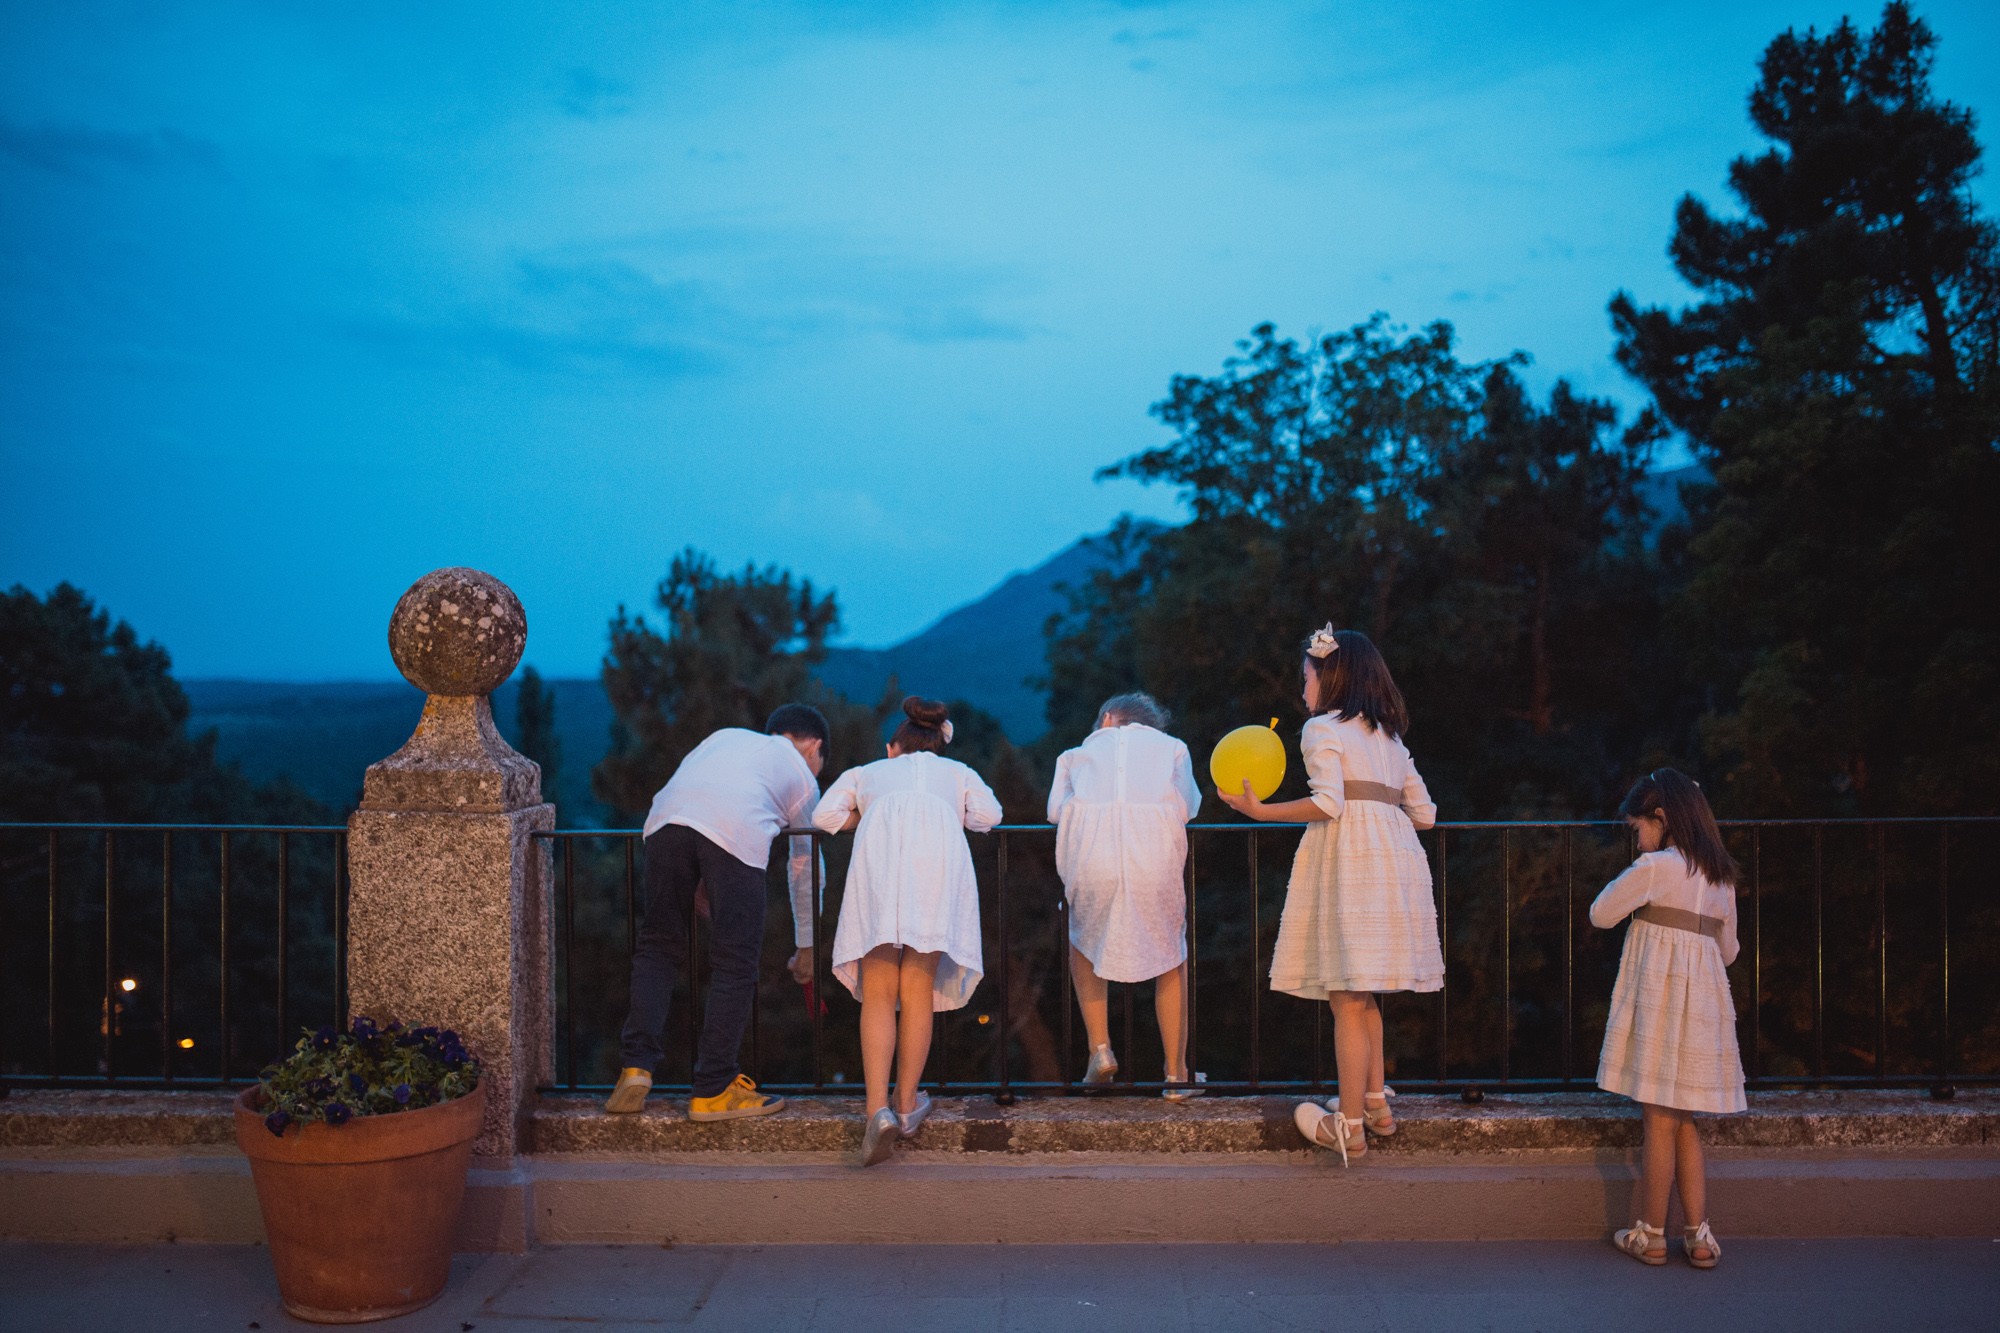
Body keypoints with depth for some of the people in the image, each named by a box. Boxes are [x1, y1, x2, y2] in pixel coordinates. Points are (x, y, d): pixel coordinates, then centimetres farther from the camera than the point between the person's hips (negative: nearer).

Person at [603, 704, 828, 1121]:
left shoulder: (727, 735, 40)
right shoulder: (802, 775, 32)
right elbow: (806, 871, 38)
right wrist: (807, 948, 49)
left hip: (665, 820, 3)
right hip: (737, 832, -3)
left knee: (657, 946, 15)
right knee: (734, 965, 7)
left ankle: (636, 1066, 7)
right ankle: (713, 1091, 10)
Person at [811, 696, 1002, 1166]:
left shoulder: (867, 772, 36)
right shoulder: (957, 771, 36)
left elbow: (825, 816, 22)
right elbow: (989, 815, 18)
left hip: (879, 847, 0)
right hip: (940, 847, 1)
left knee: (878, 994, -2)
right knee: (918, 988, 6)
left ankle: (878, 1110, -14)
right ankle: (907, 1103, 10)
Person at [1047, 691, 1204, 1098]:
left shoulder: (1077, 753, 28)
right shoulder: (1172, 747, 27)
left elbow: (1055, 809, 12)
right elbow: (1187, 808, 14)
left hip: (1090, 849, 0)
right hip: (1154, 849, 0)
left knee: (1083, 943, 26)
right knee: (1171, 957, 18)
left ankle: (1100, 1049, 14)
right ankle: (1176, 1074, 18)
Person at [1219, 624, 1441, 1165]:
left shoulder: (1323, 728, -1)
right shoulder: (1389, 736, 21)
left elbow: (1328, 802, -16)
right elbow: (1424, 813, 18)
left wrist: (1260, 810, -8)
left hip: (1348, 858, -8)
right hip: (1396, 857, 8)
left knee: (1347, 998, -5)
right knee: (1363, 993, 19)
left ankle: (1349, 1127, -3)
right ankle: (1375, 1101, 22)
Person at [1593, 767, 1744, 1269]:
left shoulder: (1654, 867, -12)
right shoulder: (1721, 875, 10)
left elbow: (1601, 914, -5)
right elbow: (1728, 950, 17)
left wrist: (1627, 885, 11)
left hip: (1659, 999, -7)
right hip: (1705, 1002, 7)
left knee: (1660, 1122, 0)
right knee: (1684, 1123, 14)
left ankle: (1651, 1236, 9)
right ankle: (1699, 1235, 13)